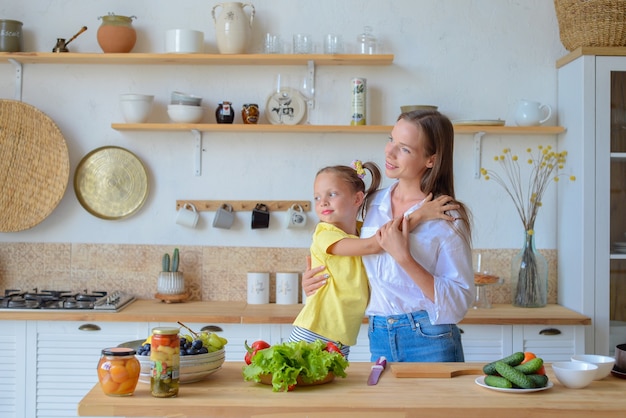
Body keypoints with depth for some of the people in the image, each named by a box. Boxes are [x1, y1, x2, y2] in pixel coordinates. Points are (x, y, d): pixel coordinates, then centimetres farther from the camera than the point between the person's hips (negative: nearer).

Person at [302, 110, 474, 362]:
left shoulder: (447, 217, -11)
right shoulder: (373, 204, 5)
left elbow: (458, 303, -16)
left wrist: (404, 257, -23)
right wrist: (316, 280, 5)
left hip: (430, 343, -4)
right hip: (379, 341, 5)